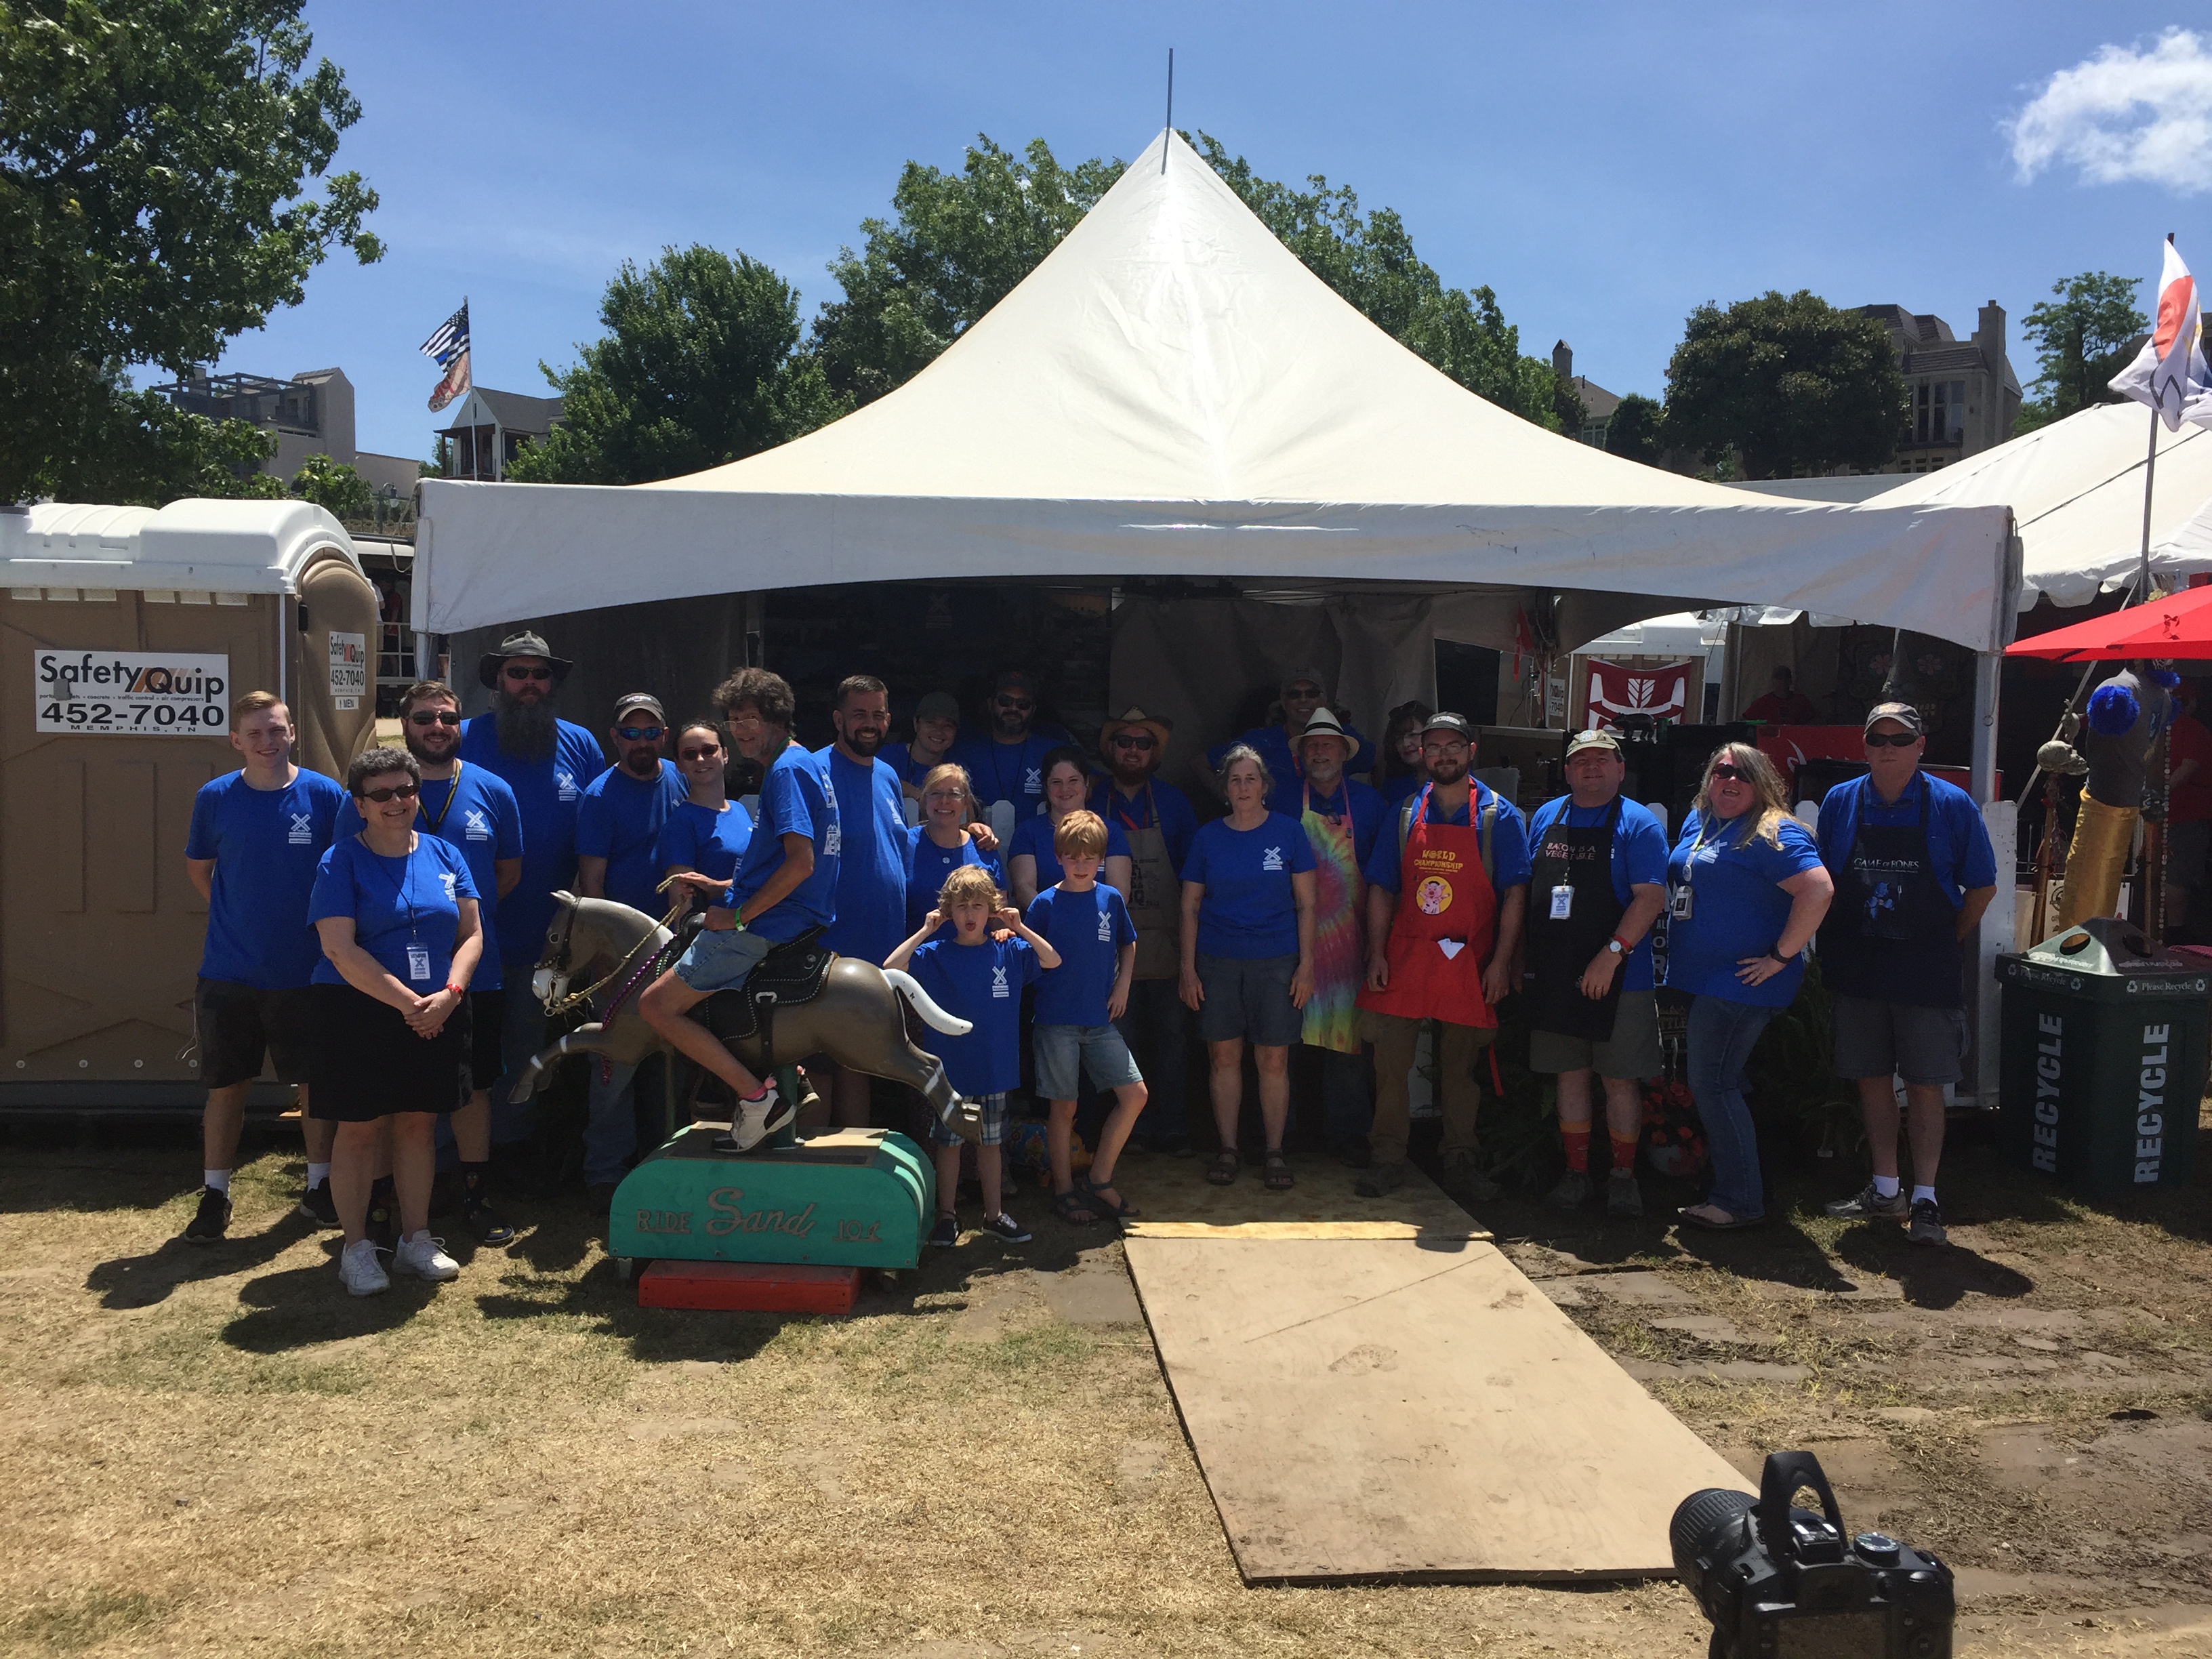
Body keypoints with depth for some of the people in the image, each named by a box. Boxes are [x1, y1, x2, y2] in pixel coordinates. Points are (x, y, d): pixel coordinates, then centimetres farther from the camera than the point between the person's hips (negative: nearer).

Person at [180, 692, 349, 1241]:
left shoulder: (325, 795, -6)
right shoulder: (215, 798, -2)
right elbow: (198, 867, 12)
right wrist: (239, 917, 5)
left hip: (304, 970, -1)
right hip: (228, 972, 1)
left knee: (315, 1080, 9)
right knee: (226, 1084, 9)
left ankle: (320, 1185, 24)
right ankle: (215, 1195, 22)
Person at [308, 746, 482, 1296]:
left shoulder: (444, 855, 8)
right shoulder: (341, 862, -5)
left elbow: (471, 934, 6)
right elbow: (340, 949, -14)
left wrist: (450, 993, -11)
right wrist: (407, 1002, -18)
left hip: (434, 1016, 4)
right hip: (357, 1012, -4)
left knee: (419, 1122, 10)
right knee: (360, 1127, 0)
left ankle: (415, 1239, 21)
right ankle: (356, 1247, 12)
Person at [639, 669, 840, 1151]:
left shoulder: (787, 770, -15)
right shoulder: (806, 765, 17)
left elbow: (800, 862, -25)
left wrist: (739, 916, -18)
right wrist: (720, 887, 20)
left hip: (764, 927, -11)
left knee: (656, 1005, -7)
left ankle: (758, 1097, -11)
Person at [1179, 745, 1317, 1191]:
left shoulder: (1288, 832, 1)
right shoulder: (1208, 837, 5)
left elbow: (1306, 904, 3)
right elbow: (1190, 907, 7)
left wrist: (1306, 965, -3)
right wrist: (1187, 968, 2)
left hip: (1275, 961, -1)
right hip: (1217, 961, 1)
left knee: (1274, 1059, 0)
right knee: (1224, 1056, 5)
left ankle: (1275, 1151, 11)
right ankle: (1227, 1149, 16)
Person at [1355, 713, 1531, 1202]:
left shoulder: (1499, 817, 0)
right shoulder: (1406, 814, 8)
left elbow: (1515, 893, -2)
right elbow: (1381, 888, 9)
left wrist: (1500, 961, -9)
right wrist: (1376, 954, 0)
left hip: (1468, 961, -2)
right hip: (1404, 957, 2)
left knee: (1460, 1066, 7)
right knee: (1390, 1060, 1)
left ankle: (1459, 1163, 18)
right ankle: (1387, 1159, 12)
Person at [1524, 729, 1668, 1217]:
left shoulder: (1638, 824, -4)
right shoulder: (1545, 818, 11)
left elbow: (1650, 897, -12)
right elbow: (1524, 889, 17)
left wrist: (1612, 953, -20)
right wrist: (1520, 957, 12)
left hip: (1619, 977, -4)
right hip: (1554, 976, 4)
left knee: (1619, 1080, 2)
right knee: (1571, 1077, 10)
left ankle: (1623, 1176, 16)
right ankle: (1576, 1172, 20)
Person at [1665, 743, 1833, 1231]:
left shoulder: (1772, 833, -14)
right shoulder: (1697, 820, 13)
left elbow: (1819, 889, -25)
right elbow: (1679, 883, 27)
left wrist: (1781, 957, -22)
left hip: (1742, 981, -9)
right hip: (1700, 979, 9)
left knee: (1712, 1083, -9)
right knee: (1714, 1083, 15)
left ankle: (1739, 1201, 1)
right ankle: (1735, 1191, 27)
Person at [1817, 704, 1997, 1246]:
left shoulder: (1952, 805, -3)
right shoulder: (1840, 803, 4)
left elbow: (1982, 887, 3)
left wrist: (1948, 945, 0)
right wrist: (1832, 950, 3)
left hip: (1926, 969, -3)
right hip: (1857, 967, 3)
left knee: (1925, 1084, 0)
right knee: (1872, 1078, 10)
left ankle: (1925, 1199, 8)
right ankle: (1885, 1190, 22)